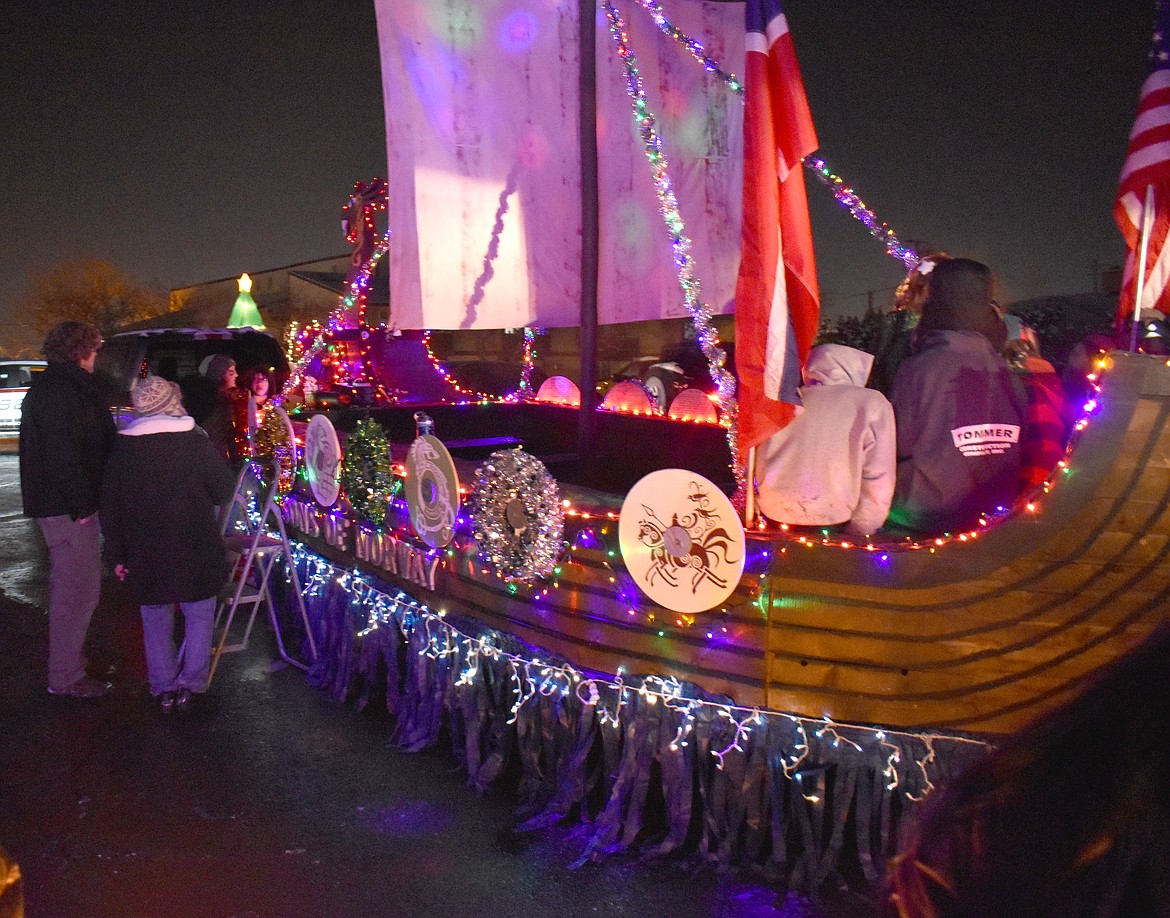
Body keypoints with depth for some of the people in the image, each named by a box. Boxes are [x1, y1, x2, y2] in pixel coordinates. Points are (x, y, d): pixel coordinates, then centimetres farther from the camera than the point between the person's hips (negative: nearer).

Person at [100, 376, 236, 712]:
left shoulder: (122, 448, 0)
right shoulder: (196, 442, -9)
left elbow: (110, 506, 3)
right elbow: (223, 490, -3)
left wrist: (116, 554, 9)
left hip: (144, 552, 3)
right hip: (195, 548, -2)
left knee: (156, 619, 14)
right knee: (199, 614, 11)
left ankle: (164, 687, 20)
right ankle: (190, 682, 9)